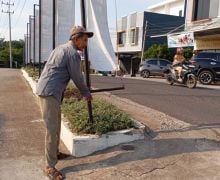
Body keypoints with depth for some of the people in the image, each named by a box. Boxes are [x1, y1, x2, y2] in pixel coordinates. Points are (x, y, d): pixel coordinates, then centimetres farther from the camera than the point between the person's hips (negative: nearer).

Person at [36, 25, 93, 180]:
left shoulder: (61, 48, 19)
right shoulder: (73, 54, -12)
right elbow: (77, 78, -6)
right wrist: (87, 93, 11)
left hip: (48, 90, 11)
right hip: (49, 92, -11)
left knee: (56, 123, 21)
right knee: (52, 129, -6)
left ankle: (55, 153, 36)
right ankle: (50, 167, 3)